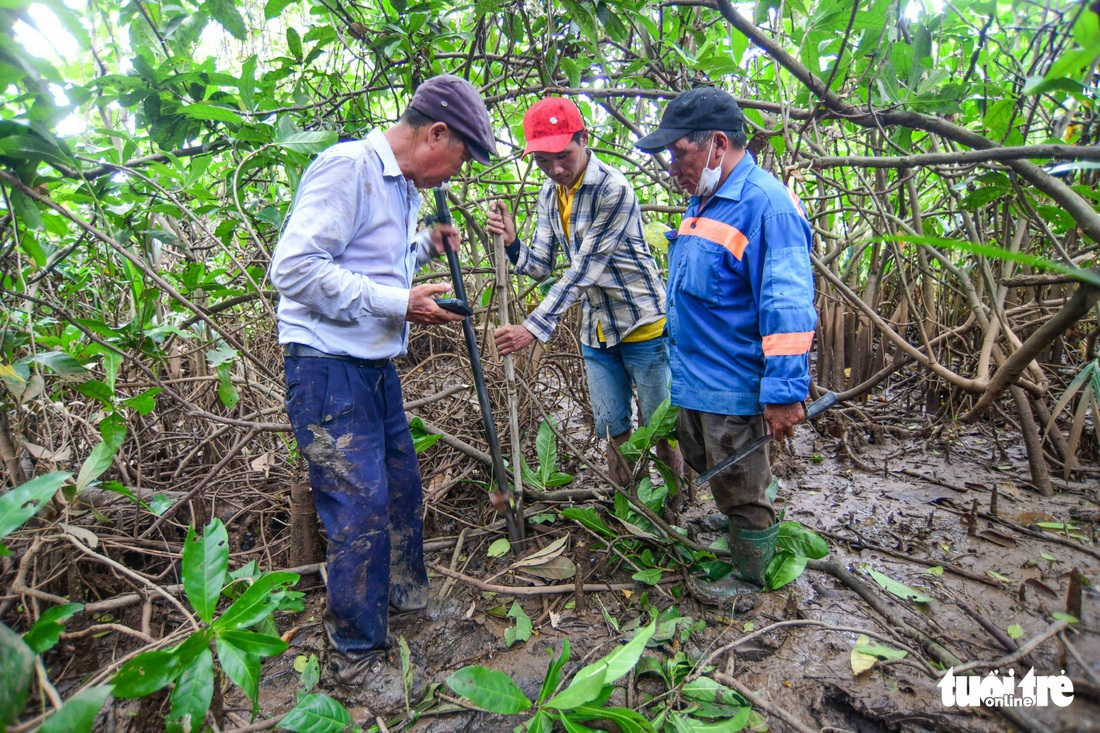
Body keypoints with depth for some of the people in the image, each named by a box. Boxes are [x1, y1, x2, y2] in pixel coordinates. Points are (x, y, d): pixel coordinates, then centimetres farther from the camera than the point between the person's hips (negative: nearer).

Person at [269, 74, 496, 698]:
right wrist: (401, 303, -22)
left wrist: (425, 247, 7)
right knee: (362, 509, -5)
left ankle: (406, 591, 42)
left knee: (402, 483, 19)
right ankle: (356, 656, 15)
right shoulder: (348, 167, -15)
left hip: (377, 366, 10)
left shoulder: (404, 187, 15)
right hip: (330, 367, -9)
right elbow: (295, 267, -23)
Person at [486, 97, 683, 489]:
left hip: (642, 324, -6)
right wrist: (511, 242, -17)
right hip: (595, 330, 6)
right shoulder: (549, 195, 3)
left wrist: (534, 327, -28)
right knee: (612, 428, 14)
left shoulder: (614, 190, -20)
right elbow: (540, 266, 3)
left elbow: (583, 270, -25)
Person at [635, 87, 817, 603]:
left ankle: (750, 576, 32)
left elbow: (788, 308, -25)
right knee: (704, 465, 26)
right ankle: (735, 531, 50)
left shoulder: (766, 204, -20)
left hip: (732, 387, -9)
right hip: (692, 378, 9)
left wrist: (784, 392, -26)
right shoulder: (703, 201, 10)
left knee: (740, 489, 9)